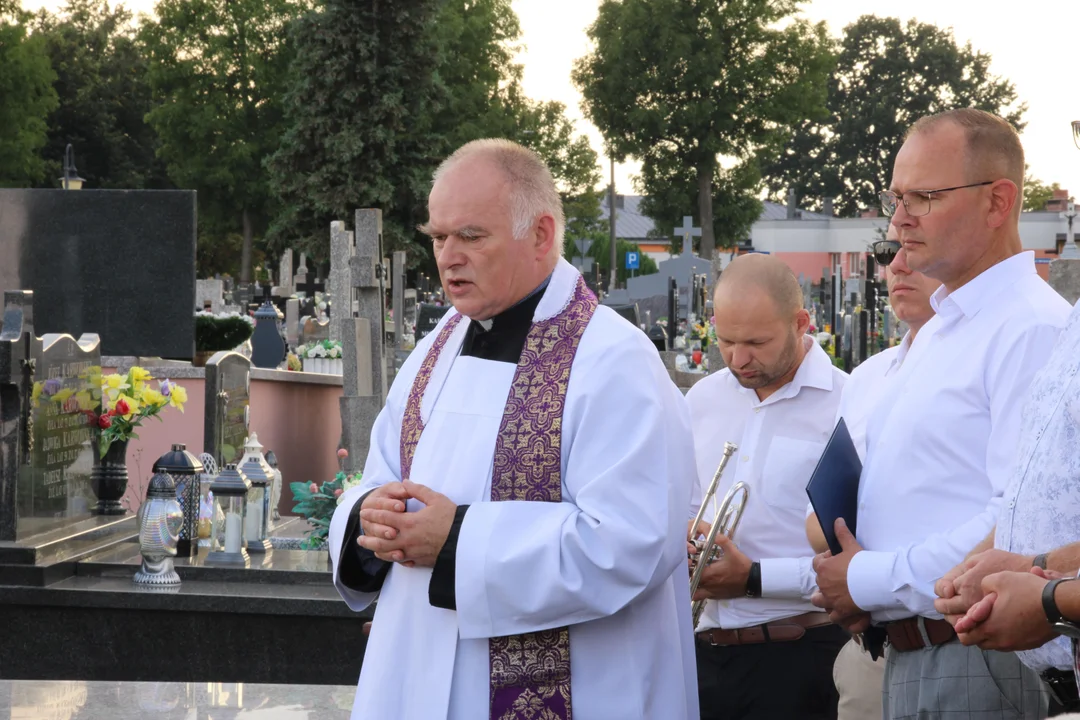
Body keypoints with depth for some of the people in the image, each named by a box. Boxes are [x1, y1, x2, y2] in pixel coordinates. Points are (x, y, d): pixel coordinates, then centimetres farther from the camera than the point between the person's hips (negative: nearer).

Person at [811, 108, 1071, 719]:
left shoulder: (1033, 328, -15)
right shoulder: (938, 331, 17)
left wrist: (872, 581, -16)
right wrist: (865, 589, 6)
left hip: (977, 667, -9)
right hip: (910, 656, 9)